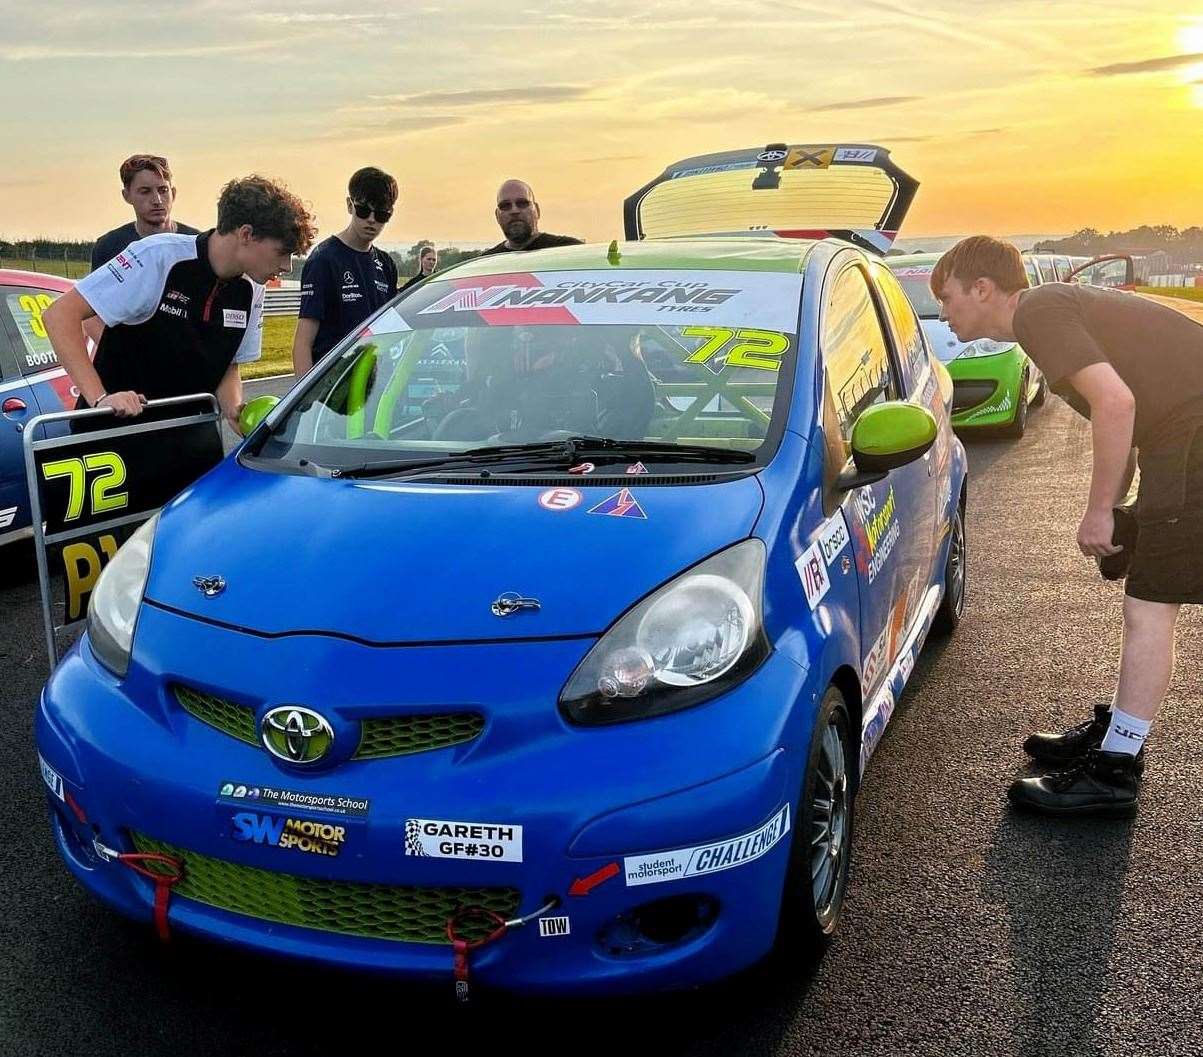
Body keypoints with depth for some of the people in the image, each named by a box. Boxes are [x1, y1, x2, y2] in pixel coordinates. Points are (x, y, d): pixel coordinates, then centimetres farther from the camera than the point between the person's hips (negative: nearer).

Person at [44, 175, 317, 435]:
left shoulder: (250, 291, 1)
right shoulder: (158, 256, -18)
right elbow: (61, 315, -20)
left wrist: (234, 410, -9)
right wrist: (99, 398, -29)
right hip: (112, 429, -6)